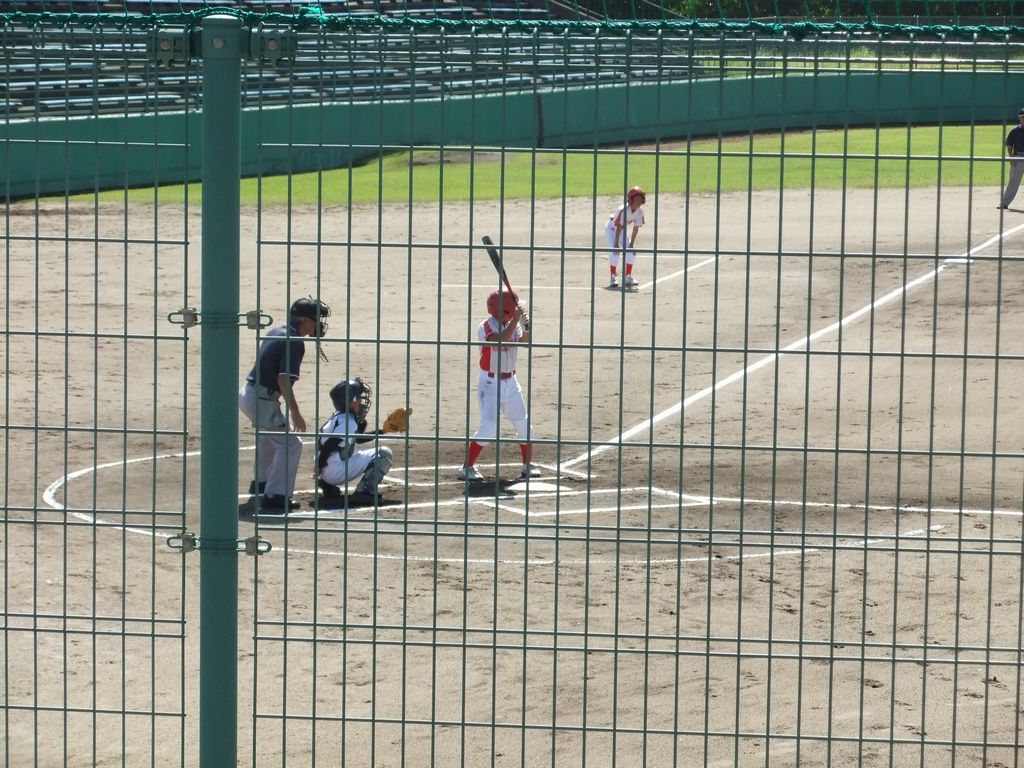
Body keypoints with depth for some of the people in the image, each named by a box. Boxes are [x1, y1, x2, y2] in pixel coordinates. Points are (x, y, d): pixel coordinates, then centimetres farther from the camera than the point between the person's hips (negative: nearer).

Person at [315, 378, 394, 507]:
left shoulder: (339, 416, 14)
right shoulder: (348, 422, -16)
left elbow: (358, 438, 26)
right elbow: (327, 447, -23)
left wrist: (383, 431, 19)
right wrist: (319, 471, -18)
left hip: (327, 472, 9)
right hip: (337, 471, -9)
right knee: (384, 453, -6)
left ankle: (328, 486, 21)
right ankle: (364, 492, -14)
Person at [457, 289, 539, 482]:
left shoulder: (513, 324, 3)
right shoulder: (486, 327, -15)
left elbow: (524, 342, -9)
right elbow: (502, 339, -33)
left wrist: (527, 326, -25)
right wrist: (516, 318, -32)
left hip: (510, 381, 7)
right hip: (490, 383, -7)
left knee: (524, 423, 9)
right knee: (489, 426, -16)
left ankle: (528, 465, 24)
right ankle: (467, 467, -9)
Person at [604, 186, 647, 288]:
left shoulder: (639, 211, -15)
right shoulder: (623, 210, -34)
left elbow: (636, 228, -9)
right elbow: (618, 227, -30)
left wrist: (632, 244, -10)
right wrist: (616, 243, -27)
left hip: (623, 230, 6)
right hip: (611, 228, -6)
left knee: (631, 251, -3)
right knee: (614, 251, -22)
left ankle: (628, 277, 7)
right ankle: (613, 278, -14)